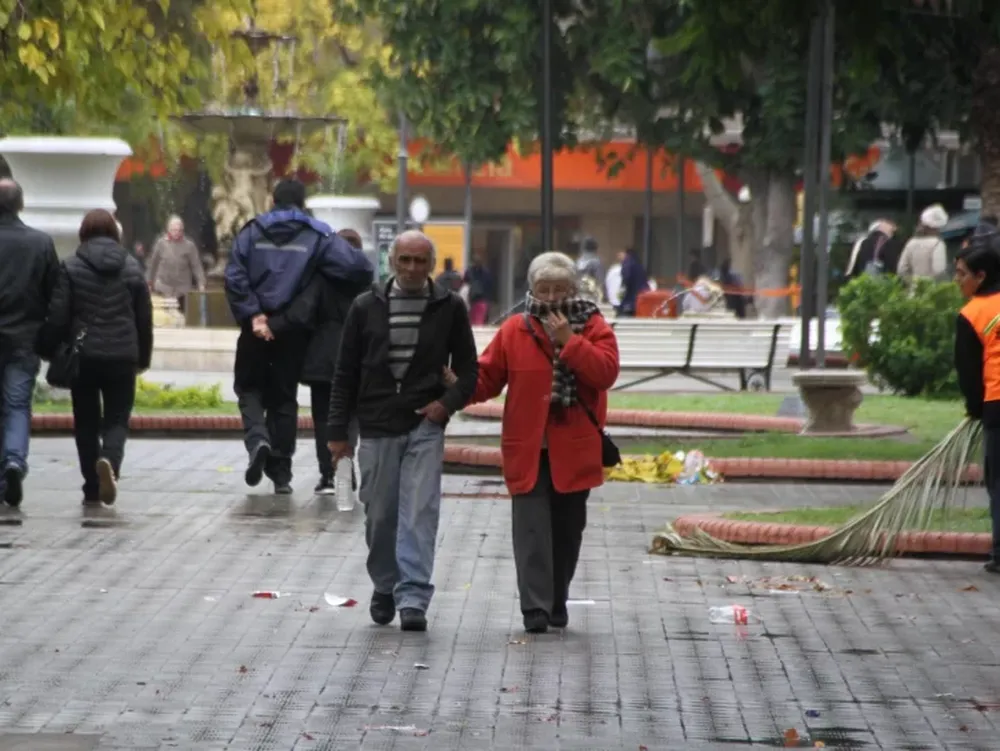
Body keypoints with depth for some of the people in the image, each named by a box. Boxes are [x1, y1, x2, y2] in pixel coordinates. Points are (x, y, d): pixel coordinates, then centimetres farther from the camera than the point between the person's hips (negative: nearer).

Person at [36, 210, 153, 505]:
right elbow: (144, 316, 7)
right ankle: (110, 460, -25)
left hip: (83, 356, -1)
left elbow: (57, 315, -7)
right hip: (122, 356, 1)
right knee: (117, 418, 6)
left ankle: (92, 489, 11)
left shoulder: (71, 267, -4)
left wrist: (50, 351, 5)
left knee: (86, 422, 10)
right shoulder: (131, 266, 3)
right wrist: (143, 356, 16)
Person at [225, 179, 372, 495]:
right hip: (293, 330, 0)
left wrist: (251, 314, -10)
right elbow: (358, 267, -12)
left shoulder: (252, 232, 2)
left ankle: (257, 438, -15)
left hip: (257, 327, 0)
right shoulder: (317, 236, -1)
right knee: (284, 396, 10)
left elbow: (235, 278, -10)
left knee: (249, 388, 14)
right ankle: (280, 471, 12)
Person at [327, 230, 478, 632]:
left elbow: (468, 369, 10)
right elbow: (345, 373, 7)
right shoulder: (367, 307, 5)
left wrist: (449, 402, -9)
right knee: (380, 515, 8)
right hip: (377, 427, 2)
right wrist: (338, 430, 4)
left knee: (419, 514, -11)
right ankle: (385, 588, 27)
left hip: (425, 426, -2)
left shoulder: (449, 308, 3)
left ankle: (413, 598, -12)